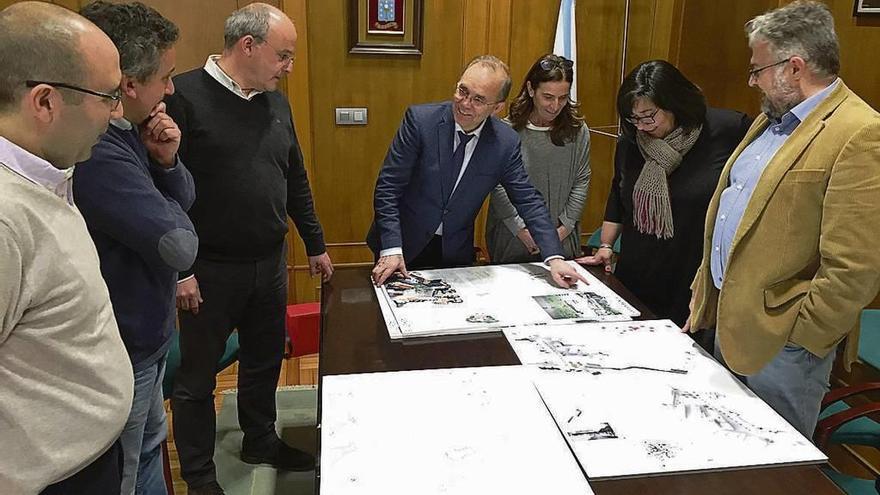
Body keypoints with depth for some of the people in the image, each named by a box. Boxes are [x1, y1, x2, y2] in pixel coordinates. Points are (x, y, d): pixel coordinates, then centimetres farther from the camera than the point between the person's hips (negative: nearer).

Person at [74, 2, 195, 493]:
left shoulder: (127, 130, 0)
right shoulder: (96, 153, -31)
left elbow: (186, 198, 8)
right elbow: (180, 246, -28)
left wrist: (166, 162, -12)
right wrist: (171, 213, -7)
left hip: (144, 334, 9)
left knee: (150, 446, 27)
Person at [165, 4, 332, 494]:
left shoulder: (276, 103, 7)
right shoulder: (185, 96, -14)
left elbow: (296, 179, 14)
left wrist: (316, 245, 18)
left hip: (270, 263, 6)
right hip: (210, 269, -6)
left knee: (266, 361, 20)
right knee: (198, 376, 11)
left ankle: (261, 441, 42)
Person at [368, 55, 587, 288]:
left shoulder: (506, 142, -10)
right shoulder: (420, 119, -18)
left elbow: (528, 200, -4)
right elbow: (388, 187, -17)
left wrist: (554, 258, -14)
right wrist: (391, 250, -25)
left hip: (455, 252, 2)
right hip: (404, 245, -2)